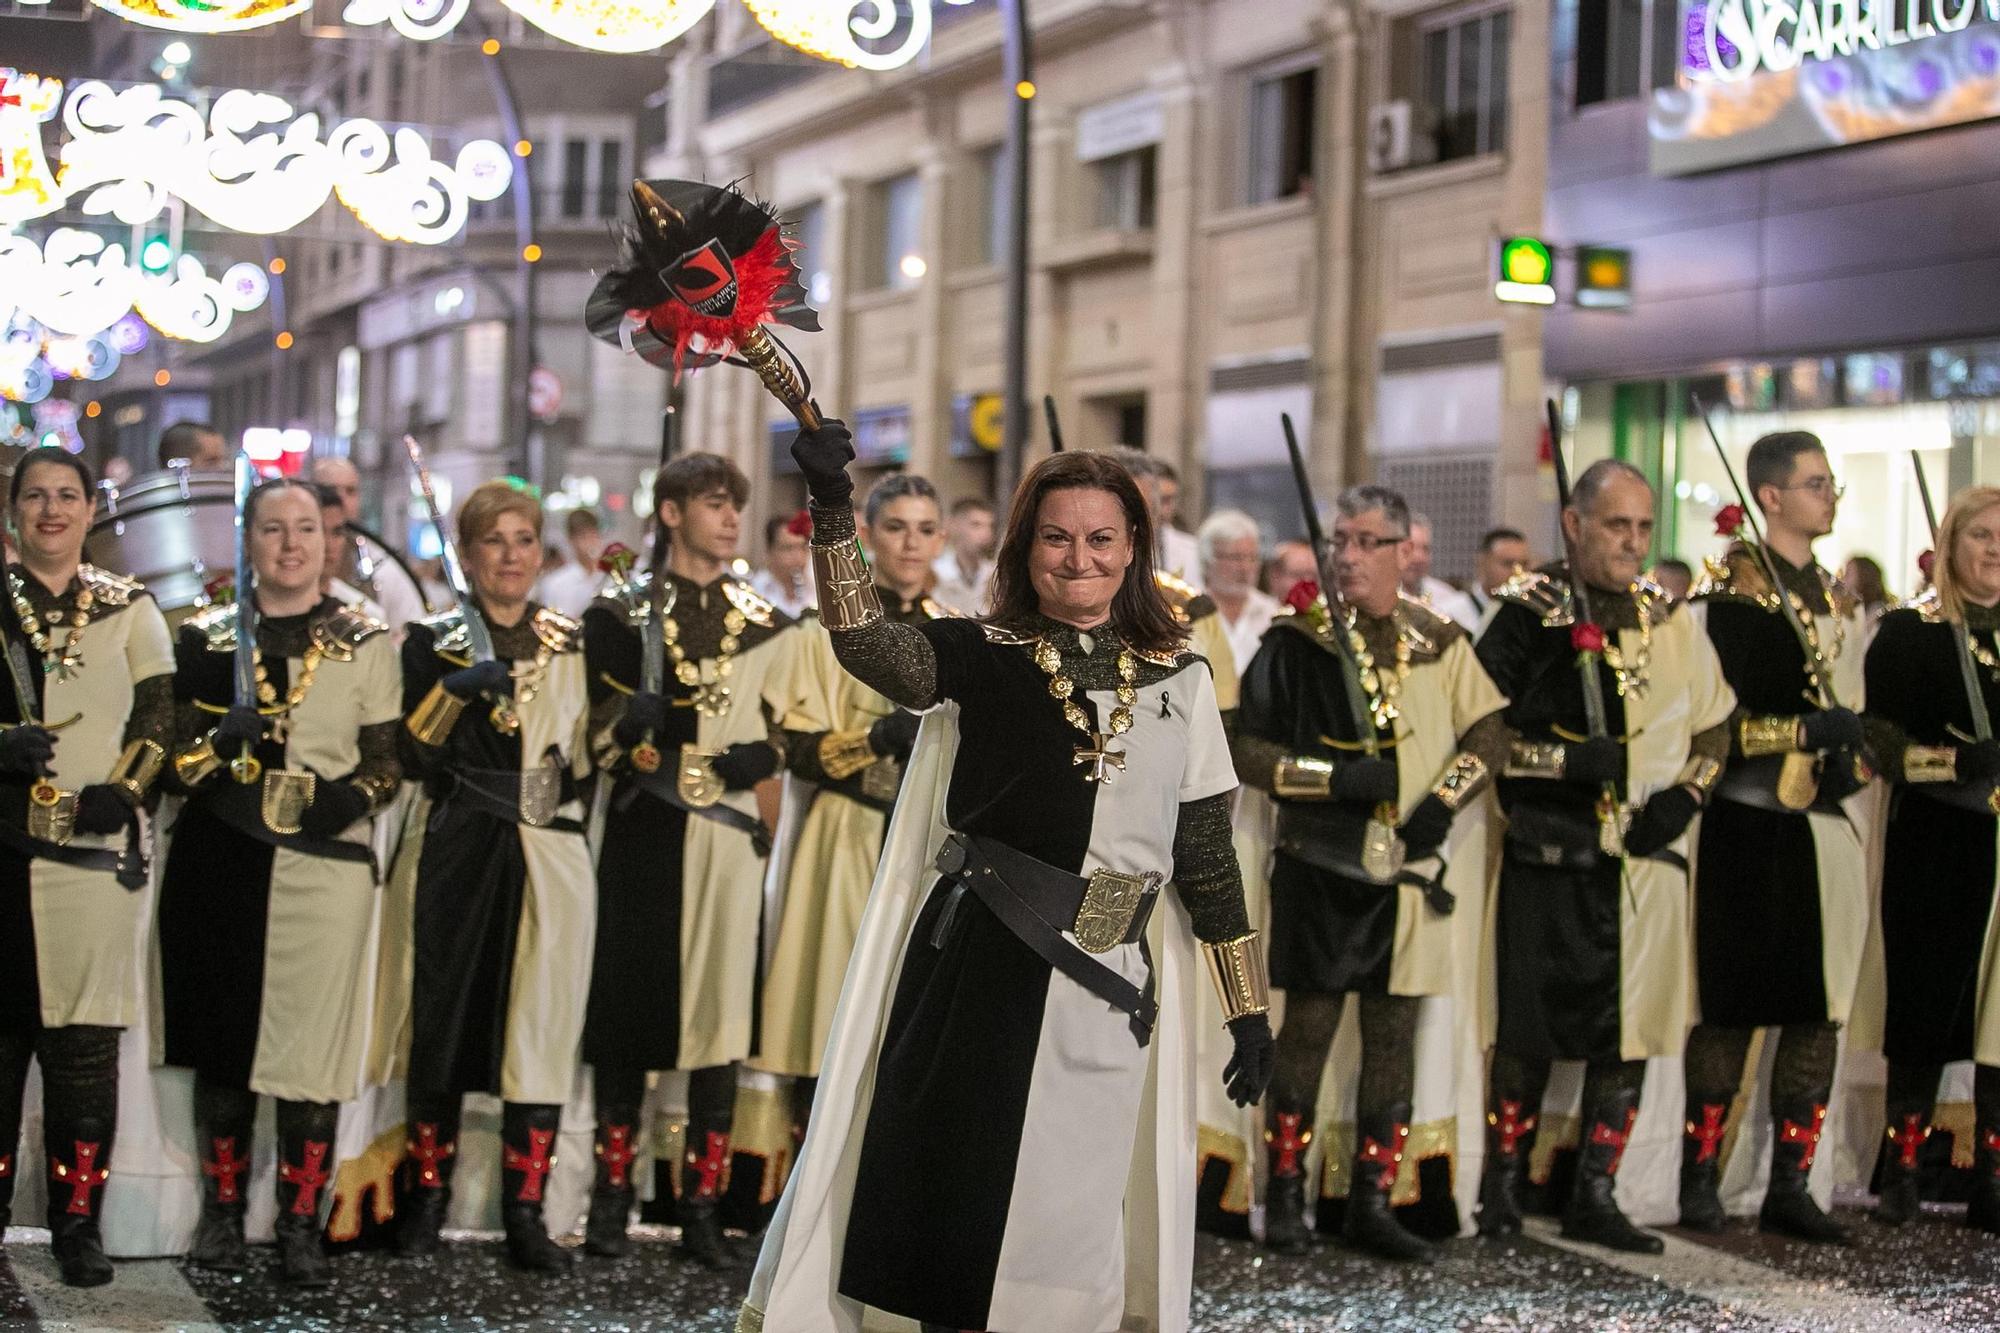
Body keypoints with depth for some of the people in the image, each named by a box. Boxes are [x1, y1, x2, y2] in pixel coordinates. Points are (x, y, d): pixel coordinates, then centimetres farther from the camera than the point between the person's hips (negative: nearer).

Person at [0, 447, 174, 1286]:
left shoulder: (129, 609, 12)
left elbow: (158, 715, 7)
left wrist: (123, 789, -8)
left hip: (95, 847, 0)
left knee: (86, 1039, -2)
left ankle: (77, 1219, 3)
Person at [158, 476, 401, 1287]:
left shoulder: (366, 642, 8)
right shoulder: (207, 638, 11)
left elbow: (389, 760, 6)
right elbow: (176, 755, 8)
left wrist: (356, 794, -15)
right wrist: (222, 740, -13)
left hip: (325, 863, -1)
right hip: (220, 861, 1)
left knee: (312, 1045, -3)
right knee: (223, 1038, 4)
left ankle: (301, 1224, 6)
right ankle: (222, 1211, 18)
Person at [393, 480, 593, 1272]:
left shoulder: (574, 644, 13)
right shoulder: (433, 640, 5)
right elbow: (408, 756, -6)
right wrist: (451, 690, -19)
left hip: (550, 858, 2)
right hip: (458, 857, -2)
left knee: (541, 1027, -1)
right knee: (444, 1020, 1)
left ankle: (525, 1211, 4)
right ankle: (428, 1193, 16)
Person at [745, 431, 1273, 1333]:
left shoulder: (1180, 683, 7)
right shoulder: (980, 659, 2)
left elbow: (1209, 860, 8)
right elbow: (866, 645, -18)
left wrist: (1249, 1011, 7)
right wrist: (831, 511, -31)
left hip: (1106, 986, 1)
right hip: (973, 964, -1)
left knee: (1062, 1220, 7)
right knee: (952, 1191, 4)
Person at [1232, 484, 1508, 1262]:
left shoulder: (1441, 644, 7)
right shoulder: (1294, 642, -1)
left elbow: (1489, 736, 9)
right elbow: (1246, 748, -4)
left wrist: (1443, 802, -8)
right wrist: (1337, 777, -16)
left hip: (1411, 869, 3)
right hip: (1320, 868, -3)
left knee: (1394, 1034, 6)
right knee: (1307, 1028, 0)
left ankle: (1372, 1201, 15)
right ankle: (1285, 1197, 9)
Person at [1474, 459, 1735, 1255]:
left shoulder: (1673, 623, 10)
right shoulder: (1527, 616, -3)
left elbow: (1714, 727, 18)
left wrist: (1684, 795, 1)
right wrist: (1564, 757, -17)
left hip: (1645, 859, 4)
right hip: (1549, 855, -4)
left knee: (1631, 1030, 4)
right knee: (1530, 1028, 0)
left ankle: (1595, 1196, 13)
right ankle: (1503, 1187, 14)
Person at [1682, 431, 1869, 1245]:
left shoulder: (1836, 598, 18)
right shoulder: (1728, 590, -6)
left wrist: (1850, 752, 7)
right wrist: (1807, 730, -20)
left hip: (1828, 829, 7)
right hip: (1753, 832, -7)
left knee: (1821, 1010, 5)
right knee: (1734, 1010, -2)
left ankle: (1790, 1185, 12)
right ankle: (1699, 1177, 8)